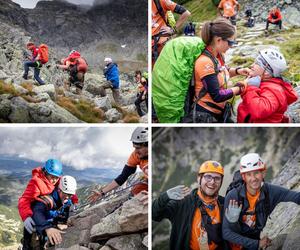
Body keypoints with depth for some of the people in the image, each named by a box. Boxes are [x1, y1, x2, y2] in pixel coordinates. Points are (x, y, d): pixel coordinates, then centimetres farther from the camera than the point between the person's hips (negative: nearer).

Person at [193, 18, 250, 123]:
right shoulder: (205, 62, -26)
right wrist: (240, 87, -14)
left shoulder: (218, 55, -1)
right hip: (206, 116, -8)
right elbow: (217, 96, -25)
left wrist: (237, 71, 3)